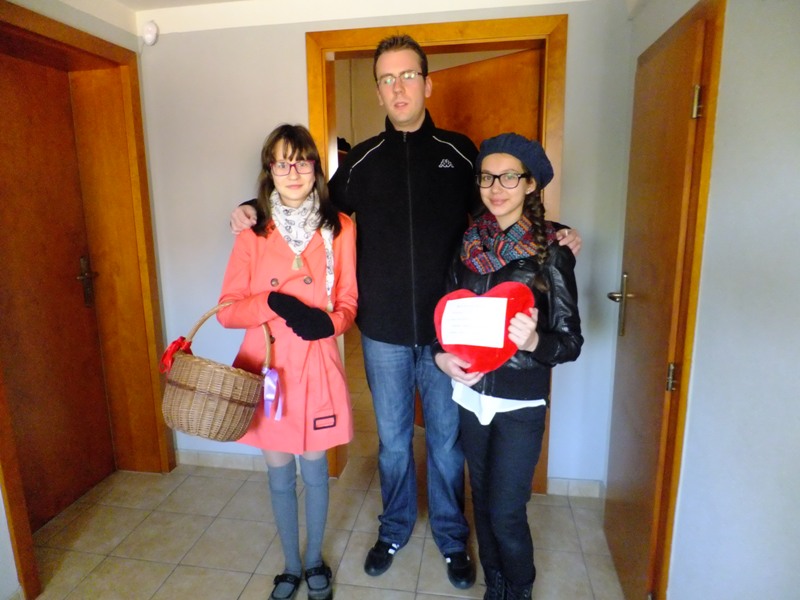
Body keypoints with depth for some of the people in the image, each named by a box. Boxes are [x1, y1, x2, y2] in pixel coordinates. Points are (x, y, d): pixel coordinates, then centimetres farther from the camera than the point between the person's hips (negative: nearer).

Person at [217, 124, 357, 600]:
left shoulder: (340, 228, -5)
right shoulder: (253, 233, -3)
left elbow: (348, 302, 1)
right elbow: (228, 309, -4)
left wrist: (329, 321, -20)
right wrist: (274, 302, -21)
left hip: (317, 366, -1)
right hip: (267, 365, 1)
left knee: (315, 468, 16)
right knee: (279, 474, 16)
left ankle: (315, 561, 43)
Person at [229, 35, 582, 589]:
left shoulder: (460, 152, 1)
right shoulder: (361, 160, 3)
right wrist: (257, 212, 1)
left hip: (448, 330, -1)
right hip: (384, 333, 1)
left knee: (447, 440, 15)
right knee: (393, 440, 18)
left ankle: (452, 537, 40)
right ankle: (395, 528, 43)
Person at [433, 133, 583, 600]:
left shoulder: (552, 252, -11)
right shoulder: (469, 245, 0)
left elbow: (571, 341, -10)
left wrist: (533, 342, -30)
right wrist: (441, 356, -9)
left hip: (521, 402, -4)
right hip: (471, 393, 4)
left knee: (506, 513, 4)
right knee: (483, 500, 18)